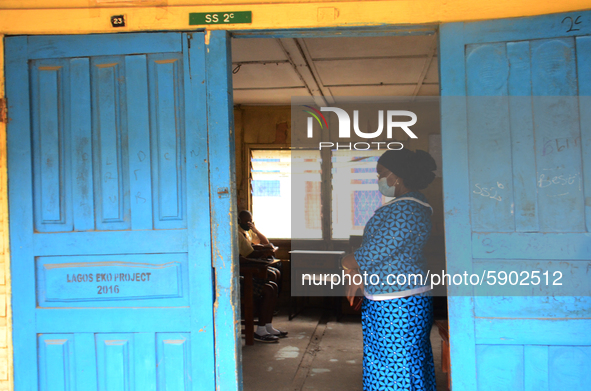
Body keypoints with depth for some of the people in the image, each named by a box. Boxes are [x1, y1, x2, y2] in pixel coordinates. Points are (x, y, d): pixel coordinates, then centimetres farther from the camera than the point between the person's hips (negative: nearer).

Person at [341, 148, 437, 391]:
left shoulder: (404, 210, -23)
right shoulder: (411, 204, 13)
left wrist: (350, 264, -1)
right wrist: (359, 277, 15)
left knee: (398, 367, 0)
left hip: (396, 306, -11)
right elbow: (386, 248, 19)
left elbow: (374, 253, -22)